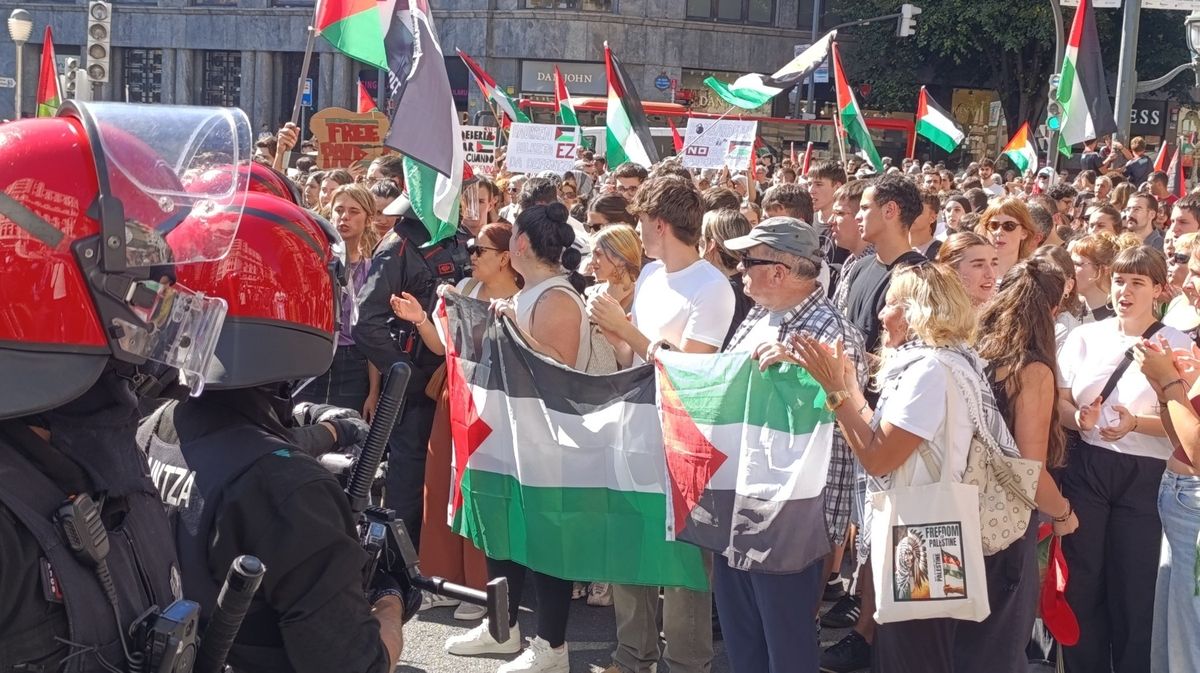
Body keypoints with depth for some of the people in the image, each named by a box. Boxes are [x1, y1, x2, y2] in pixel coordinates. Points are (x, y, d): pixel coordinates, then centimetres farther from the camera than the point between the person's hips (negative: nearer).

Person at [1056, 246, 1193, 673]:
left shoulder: (1177, 345, 1)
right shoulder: (1084, 336, 8)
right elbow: (1058, 401, 7)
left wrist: (1135, 423, -20)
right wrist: (1078, 418, -15)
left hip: (1144, 476, -2)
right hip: (1086, 466, 2)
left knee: (1133, 586, 2)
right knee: (1082, 580, 5)